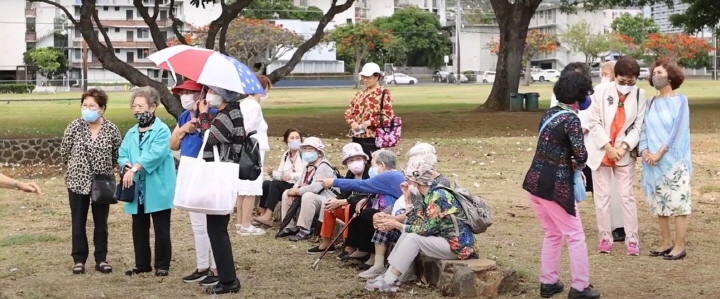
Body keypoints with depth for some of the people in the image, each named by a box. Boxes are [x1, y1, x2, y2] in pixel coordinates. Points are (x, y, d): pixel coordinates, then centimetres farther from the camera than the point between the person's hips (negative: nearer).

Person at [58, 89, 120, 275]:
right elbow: (64, 152, 4)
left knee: (101, 222, 8)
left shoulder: (111, 129, -7)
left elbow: (117, 153, 7)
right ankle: (79, 260, 16)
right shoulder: (74, 126, -8)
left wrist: (105, 169, 8)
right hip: (78, 181, 0)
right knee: (78, 223, 7)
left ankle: (101, 259, 17)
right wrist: (76, 168, 12)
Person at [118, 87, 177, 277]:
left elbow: (155, 154, -22)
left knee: (161, 229, 2)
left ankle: (162, 265, 11)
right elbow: (122, 155, 8)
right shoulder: (131, 133, 14)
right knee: (139, 228, 13)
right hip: (137, 189, 7)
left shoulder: (162, 130, -9)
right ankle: (142, 264, 23)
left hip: (157, 189, -7)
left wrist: (134, 168, -25)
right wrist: (128, 166, -14)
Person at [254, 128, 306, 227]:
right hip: (285, 186, 7)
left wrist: (292, 176, -24)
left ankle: (268, 217, -29)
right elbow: (281, 175, 14)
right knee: (265, 184, -17)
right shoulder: (285, 155, 18)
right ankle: (263, 215, -20)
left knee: (275, 183, -27)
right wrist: (273, 173, -7)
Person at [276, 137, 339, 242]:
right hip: (311, 199, 10)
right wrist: (294, 190, -8)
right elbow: (300, 182, 15)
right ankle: (289, 227, 6)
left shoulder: (324, 166, -18)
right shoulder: (308, 166, 14)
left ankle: (304, 230, -33)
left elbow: (315, 187, -30)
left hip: (326, 200, -10)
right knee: (287, 194, 7)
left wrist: (297, 191, -21)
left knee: (307, 196, -38)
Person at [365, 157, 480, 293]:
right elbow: (418, 223, 4)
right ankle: (389, 275, -5)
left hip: (457, 245, -9)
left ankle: (390, 280, -16)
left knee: (412, 238, -19)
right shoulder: (428, 195, 8)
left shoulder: (438, 196, -18)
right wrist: (408, 198, 1)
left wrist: (397, 225, -14)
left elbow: (427, 230, -21)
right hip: (445, 239, 9)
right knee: (407, 234, 0)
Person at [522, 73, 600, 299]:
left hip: (535, 181, 8)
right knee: (575, 236, 6)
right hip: (555, 186, -8)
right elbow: (581, 155, -21)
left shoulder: (550, 113, 8)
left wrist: (569, 165, 4)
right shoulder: (571, 120, -15)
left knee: (552, 234, 21)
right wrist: (576, 166, 0)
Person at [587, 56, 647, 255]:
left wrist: (624, 146, -17)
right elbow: (594, 123, -8)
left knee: (627, 195, 0)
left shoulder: (640, 95, -8)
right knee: (602, 196, 5)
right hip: (600, 151, 0)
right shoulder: (601, 92, -11)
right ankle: (605, 237, 13)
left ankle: (632, 238, 5)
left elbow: (638, 126, -5)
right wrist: (608, 147, -14)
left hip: (624, 153, 0)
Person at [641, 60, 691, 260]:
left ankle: (679, 246, -4)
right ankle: (666, 243, 18)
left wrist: (660, 152, -16)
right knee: (659, 203, 8)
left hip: (674, 160, -5)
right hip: (653, 161, 6)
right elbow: (644, 129, 9)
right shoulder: (652, 103, 12)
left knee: (678, 202, -6)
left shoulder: (680, 100, -2)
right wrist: (645, 151, -9)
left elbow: (678, 130, -11)